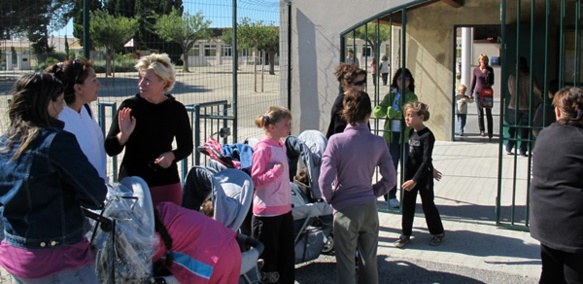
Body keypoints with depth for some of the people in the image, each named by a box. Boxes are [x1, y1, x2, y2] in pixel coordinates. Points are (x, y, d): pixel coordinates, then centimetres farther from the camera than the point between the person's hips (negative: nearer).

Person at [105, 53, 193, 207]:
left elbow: (186, 146, 12)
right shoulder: (129, 107, -4)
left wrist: (172, 156, -7)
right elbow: (110, 149, -4)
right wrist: (124, 135, -22)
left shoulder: (176, 109, 0)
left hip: (167, 184, 1)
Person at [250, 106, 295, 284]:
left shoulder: (281, 146, 10)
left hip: (284, 209, 8)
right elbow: (255, 180, -17)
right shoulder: (263, 149, -15)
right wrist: (275, 171, -27)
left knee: (287, 255, 15)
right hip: (268, 211, -8)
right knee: (270, 256, 3)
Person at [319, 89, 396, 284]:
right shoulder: (378, 143, -4)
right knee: (369, 261, 17)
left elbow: (325, 180, -17)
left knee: (345, 264, 6)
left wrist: (330, 198, 1)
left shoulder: (337, 141, -14)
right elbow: (390, 179, 1)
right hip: (369, 208, 4)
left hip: (345, 209, -3)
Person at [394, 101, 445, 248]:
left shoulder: (427, 136, -19)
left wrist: (415, 180, -25)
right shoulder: (412, 133, 4)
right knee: (407, 205, 9)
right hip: (410, 174, 6)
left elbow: (426, 161, -22)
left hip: (423, 176, -6)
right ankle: (405, 234, 19)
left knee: (428, 204, 6)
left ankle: (438, 233, 24)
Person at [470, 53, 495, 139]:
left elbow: (492, 82, 6)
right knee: (480, 113, 0)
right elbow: (473, 82, 10)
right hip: (478, 92, 0)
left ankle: (490, 133, 5)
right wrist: (471, 93, 9)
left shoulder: (490, 70, 3)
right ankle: (481, 130, 8)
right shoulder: (475, 70, 3)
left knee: (489, 113, 1)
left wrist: (489, 84, -16)